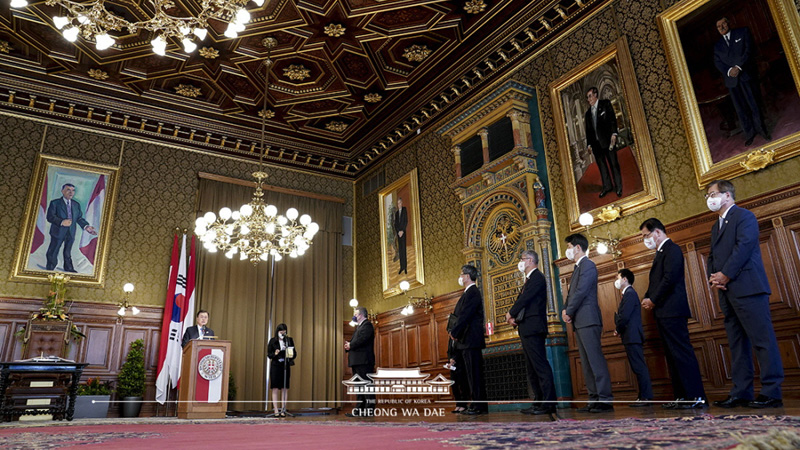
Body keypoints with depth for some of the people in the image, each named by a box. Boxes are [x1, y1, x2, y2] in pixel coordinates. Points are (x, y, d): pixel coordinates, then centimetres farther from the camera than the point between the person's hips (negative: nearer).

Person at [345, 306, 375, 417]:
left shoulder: (367, 325, -6)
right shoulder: (359, 326, 25)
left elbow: (362, 339, -19)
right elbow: (354, 341, 21)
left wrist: (350, 345, -10)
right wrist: (348, 345, 0)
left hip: (364, 361, -10)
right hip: (357, 361, 10)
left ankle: (369, 410, -7)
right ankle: (359, 410, 15)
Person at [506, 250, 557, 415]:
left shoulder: (537, 277, -8)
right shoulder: (529, 280, 23)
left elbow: (525, 299, -17)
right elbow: (520, 300, 17)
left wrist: (511, 314, -5)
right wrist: (512, 316, -1)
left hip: (533, 328, -11)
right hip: (527, 330, 11)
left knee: (541, 366, -11)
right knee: (531, 369, 12)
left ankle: (549, 403, -9)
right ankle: (539, 402, 16)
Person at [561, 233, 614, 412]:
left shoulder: (588, 265, -6)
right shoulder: (578, 268, 23)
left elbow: (581, 292, -15)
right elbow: (571, 293, 20)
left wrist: (569, 312, -10)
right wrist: (565, 310, 3)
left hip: (588, 320, -10)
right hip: (579, 322, 10)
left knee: (595, 359, -11)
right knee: (586, 362, 7)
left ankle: (605, 399, -10)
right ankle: (594, 398, 10)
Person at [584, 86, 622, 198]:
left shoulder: (605, 104, 6)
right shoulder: (588, 113, 18)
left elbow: (613, 118, -3)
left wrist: (613, 133, -14)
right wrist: (589, 143, 11)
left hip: (607, 139, -5)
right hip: (596, 143, 5)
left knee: (613, 164, -1)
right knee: (601, 166, 6)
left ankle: (618, 187, 6)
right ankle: (607, 186, 14)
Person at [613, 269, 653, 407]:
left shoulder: (629, 294, -11)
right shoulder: (628, 294, 20)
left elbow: (624, 316, -18)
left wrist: (617, 329, -5)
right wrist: (619, 329, 5)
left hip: (632, 336, -10)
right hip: (631, 337, 10)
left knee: (639, 367, -9)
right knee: (638, 367, 10)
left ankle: (646, 397, -8)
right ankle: (643, 396, 14)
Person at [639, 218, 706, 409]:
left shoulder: (672, 249, -7)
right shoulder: (661, 252, 23)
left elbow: (669, 278, -18)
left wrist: (653, 300, -12)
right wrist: (648, 298, 5)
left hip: (672, 310, -10)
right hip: (663, 312, 10)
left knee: (682, 353, -10)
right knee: (672, 355, 9)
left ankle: (696, 396, -7)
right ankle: (682, 396, 13)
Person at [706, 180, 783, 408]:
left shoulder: (744, 216, -2)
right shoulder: (716, 226, 24)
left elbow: (744, 247, -14)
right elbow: (713, 256, 19)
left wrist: (725, 275, -15)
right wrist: (714, 277, 0)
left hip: (747, 288, -9)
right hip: (727, 293, 9)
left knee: (763, 340, -6)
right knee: (737, 344, 8)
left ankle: (772, 393, -3)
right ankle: (741, 393, 10)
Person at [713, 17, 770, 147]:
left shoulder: (743, 32, 9)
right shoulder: (717, 45, 16)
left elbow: (750, 49, -2)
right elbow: (717, 62, 6)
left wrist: (739, 66, -13)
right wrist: (728, 70, -13)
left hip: (747, 74, -2)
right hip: (731, 79, 2)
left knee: (754, 103, 2)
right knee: (741, 108, 4)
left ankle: (760, 128, 14)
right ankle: (749, 133, 11)